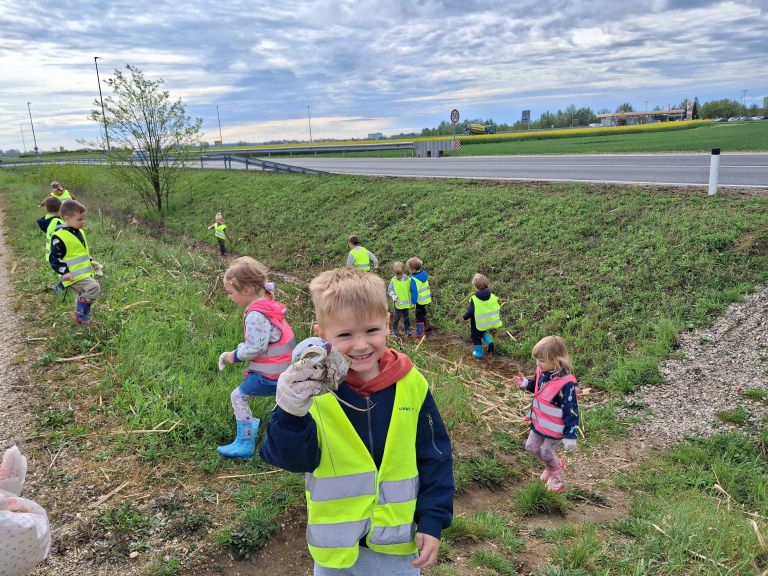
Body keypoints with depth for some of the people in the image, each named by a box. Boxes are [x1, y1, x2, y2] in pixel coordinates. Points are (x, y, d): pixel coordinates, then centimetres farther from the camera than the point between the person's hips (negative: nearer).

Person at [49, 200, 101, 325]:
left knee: (84, 296, 20)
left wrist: (91, 263, 21)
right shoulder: (59, 237, -17)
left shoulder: (80, 232, 11)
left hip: (85, 273, 9)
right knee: (93, 288, -26)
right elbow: (54, 258, -17)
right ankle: (81, 315, -13)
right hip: (74, 276, -9)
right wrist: (65, 272, -26)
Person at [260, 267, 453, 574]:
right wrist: (291, 414, -38)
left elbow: (434, 456, -3)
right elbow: (292, 457, -20)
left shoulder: (411, 385, -12)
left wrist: (432, 520, -4)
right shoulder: (312, 388, -16)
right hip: (335, 543, 0)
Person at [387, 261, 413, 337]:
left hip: (406, 302, 1)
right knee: (397, 317, 3)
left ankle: (407, 330, 27)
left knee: (406, 317, 15)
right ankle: (394, 330, 20)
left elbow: (411, 290, 1)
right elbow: (390, 290, -3)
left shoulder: (408, 279, -7)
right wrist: (393, 295, -23)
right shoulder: (393, 280, -9)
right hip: (398, 303, -1)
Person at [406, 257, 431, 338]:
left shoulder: (414, 279, -27)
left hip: (419, 301, -8)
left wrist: (413, 302, -18)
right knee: (423, 313, 26)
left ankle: (420, 332, 15)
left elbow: (414, 292, -26)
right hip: (426, 299, 8)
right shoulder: (424, 274, -1)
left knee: (419, 316, 6)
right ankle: (424, 327, 43)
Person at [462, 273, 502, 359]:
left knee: (476, 336, 20)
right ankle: (489, 342, 10)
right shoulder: (493, 296, -12)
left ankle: (478, 353, 31)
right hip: (489, 322, 5)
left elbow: (470, 312, -24)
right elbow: (498, 309, -4)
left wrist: (465, 316, -4)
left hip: (478, 324, -4)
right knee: (483, 332, 33)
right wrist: (497, 318, 13)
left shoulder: (474, 300, -26)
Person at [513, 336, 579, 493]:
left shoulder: (565, 384, -32)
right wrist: (525, 384, -6)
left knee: (547, 453, 10)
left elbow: (571, 411, -25)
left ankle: (556, 474, 44)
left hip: (554, 428, -8)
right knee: (531, 447, 19)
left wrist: (570, 435, -22)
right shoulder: (542, 372, -9)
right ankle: (551, 466, 47)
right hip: (539, 422, 8)